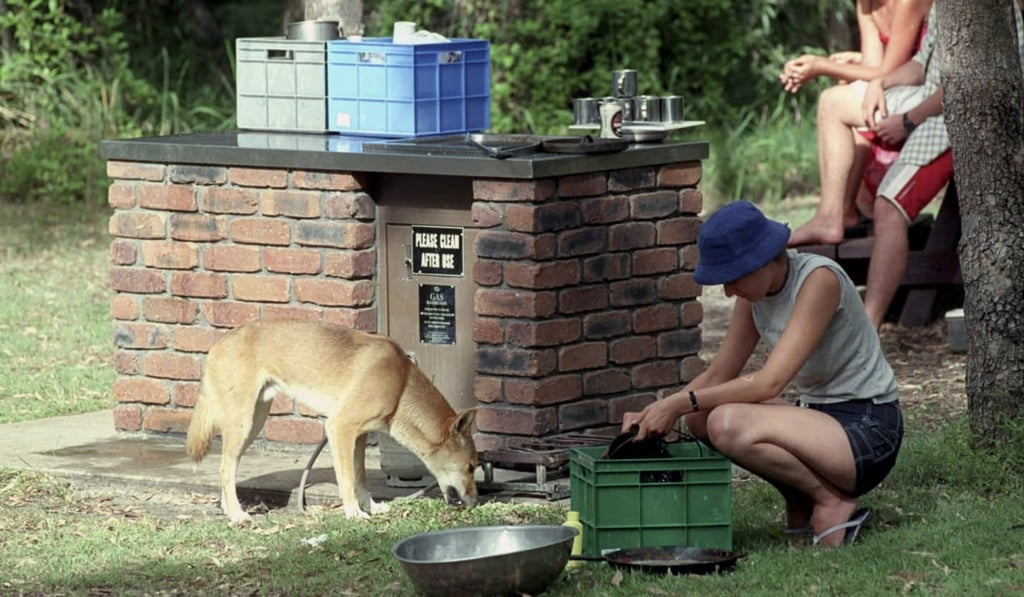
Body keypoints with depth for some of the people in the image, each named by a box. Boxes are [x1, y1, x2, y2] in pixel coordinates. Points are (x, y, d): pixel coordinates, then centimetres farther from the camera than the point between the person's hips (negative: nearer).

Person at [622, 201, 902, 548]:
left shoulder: (819, 279, -21)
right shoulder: (754, 292, 4)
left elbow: (770, 382, -27)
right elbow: (718, 376, 8)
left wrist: (681, 403, -27)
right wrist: (655, 413, -8)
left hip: (869, 431, -9)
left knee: (727, 424, -27)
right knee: (700, 418, -3)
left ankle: (834, 501, -8)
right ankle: (802, 505, 5)